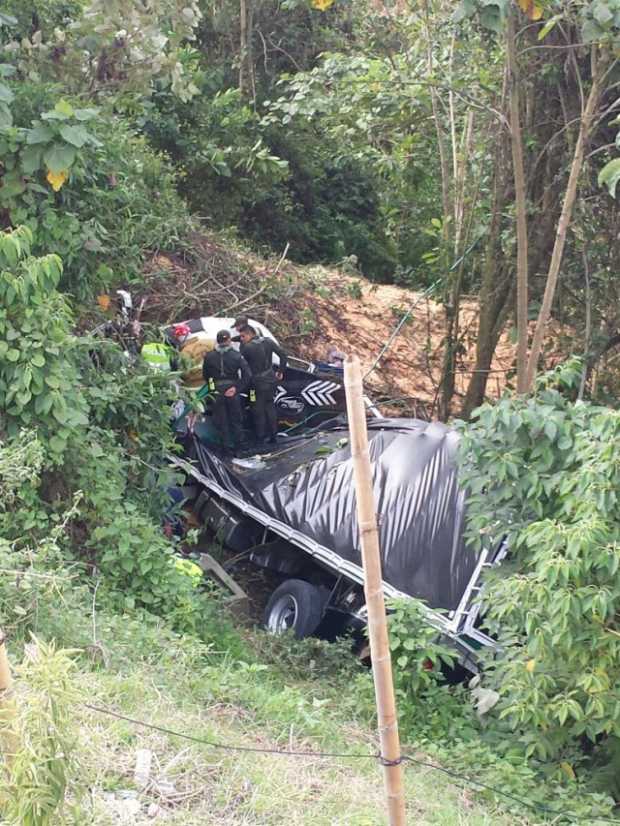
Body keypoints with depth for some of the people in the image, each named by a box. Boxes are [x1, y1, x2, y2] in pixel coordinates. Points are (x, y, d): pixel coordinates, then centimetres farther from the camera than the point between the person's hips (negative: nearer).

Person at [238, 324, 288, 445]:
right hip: (271, 379, 6)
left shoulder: (247, 347, -18)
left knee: (259, 410, 8)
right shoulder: (268, 342, 0)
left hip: (258, 383, -6)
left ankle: (261, 436, 16)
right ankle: (273, 434, 22)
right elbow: (283, 354, 0)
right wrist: (280, 371, 7)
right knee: (270, 407, 18)